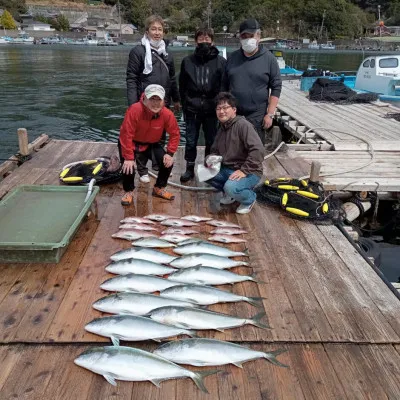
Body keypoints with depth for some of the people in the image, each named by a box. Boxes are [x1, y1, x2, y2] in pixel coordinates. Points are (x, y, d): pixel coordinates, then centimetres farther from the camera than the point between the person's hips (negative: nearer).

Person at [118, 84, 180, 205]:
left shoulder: (167, 114, -22)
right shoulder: (135, 110, -34)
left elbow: (175, 134, -10)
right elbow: (126, 135, -32)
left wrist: (170, 153, -19)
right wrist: (128, 158, -32)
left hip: (151, 144, 3)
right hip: (131, 143, -3)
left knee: (167, 162, -14)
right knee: (128, 166, -25)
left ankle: (159, 188, 11)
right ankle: (128, 192, 4)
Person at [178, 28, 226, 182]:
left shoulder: (221, 61, 0)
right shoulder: (187, 61, 6)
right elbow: (182, 86, 9)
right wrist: (185, 104, 5)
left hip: (212, 109, -1)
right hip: (192, 109, 1)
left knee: (212, 141, 9)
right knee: (190, 141, 8)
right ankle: (190, 168, 22)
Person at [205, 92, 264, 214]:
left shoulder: (243, 125, -17)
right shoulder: (222, 129, 11)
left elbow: (258, 150, -27)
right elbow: (215, 151, 18)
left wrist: (244, 170, -28)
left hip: (249, 172, -8)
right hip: (226, 169, 8)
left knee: (231, 187, -36)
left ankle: (249, 199, 1)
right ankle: (229, 193, 12)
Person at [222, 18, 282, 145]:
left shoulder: (268, 59, -1)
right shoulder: (232, 58, 10)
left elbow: (276, 88, -2)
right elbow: (224, 86, 16)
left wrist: (269, 114, -9)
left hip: (256, 117, -3)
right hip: (233, 114, 4)